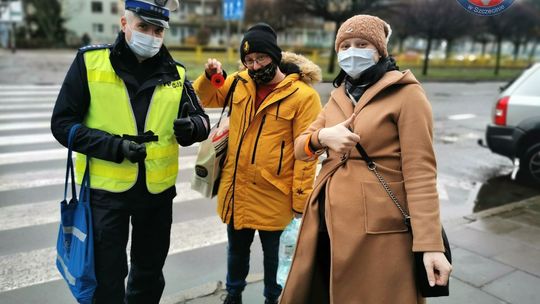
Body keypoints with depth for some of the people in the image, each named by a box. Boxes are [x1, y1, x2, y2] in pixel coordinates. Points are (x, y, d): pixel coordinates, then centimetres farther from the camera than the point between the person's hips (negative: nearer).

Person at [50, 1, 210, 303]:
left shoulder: (175, 73, 0)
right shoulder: (90, 61, -7)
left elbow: (202, 120, 3)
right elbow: (63, 123, -7)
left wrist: (192, 126, -22)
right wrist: (115, 146, -21)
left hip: (157, 190, 3)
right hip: (105, 189, -3)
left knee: (150, 272, 21)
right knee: (107, 277, 8)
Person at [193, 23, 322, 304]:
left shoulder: (303, 95, -14)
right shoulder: (239, 83, 2)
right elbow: (205, 97, 17)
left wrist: (300, 199, -14)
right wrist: (210, 75, -4)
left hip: (273, 195, -5)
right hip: (235, 190, 5)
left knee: (273, 253, 17)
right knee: (237, 248, 24)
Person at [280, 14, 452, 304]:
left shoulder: (406, 93, -7)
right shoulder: (338, 96, 14)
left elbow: (419, 171, -13)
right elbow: (300, 148, 12)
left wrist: (429, 243, -19)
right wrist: (322, 137, -11)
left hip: (378, 230, -6)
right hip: (327, 221, 7)